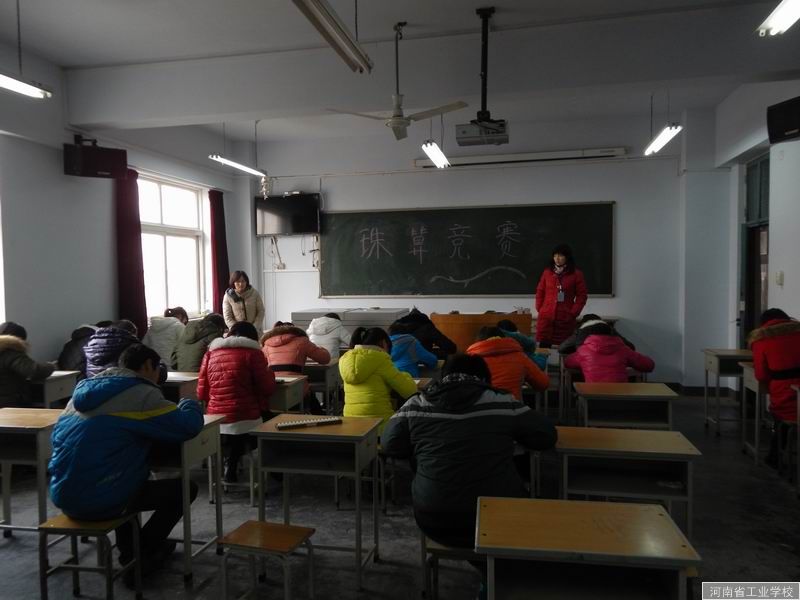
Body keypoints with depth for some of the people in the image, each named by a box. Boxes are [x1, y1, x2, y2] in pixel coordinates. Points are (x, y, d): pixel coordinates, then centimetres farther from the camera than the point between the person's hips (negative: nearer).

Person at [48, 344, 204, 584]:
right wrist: (188, 404, 8)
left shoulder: (85, 389, 12)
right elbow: (189, 426, -17)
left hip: (63, 496, 8)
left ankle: (128, 551, 36)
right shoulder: (141, 393, -12)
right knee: (185, 488, 8)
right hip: (99, 501, -8)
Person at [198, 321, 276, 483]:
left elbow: (201, 393, 11)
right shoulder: (252, 352, -2)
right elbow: (267, 388, -4)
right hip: (245, 420, -6)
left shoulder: (210, 353, 10)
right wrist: (269, 373, 16)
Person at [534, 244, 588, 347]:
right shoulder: (547, 272, 8)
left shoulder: (576, 274, 0)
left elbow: (581, 296, 1)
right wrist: (539, 309, 4)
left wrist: (573, 313, -6)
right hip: (546, 317, 2)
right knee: (543, 347, -2)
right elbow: (540, 292, 13)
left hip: (566, 318, -2)